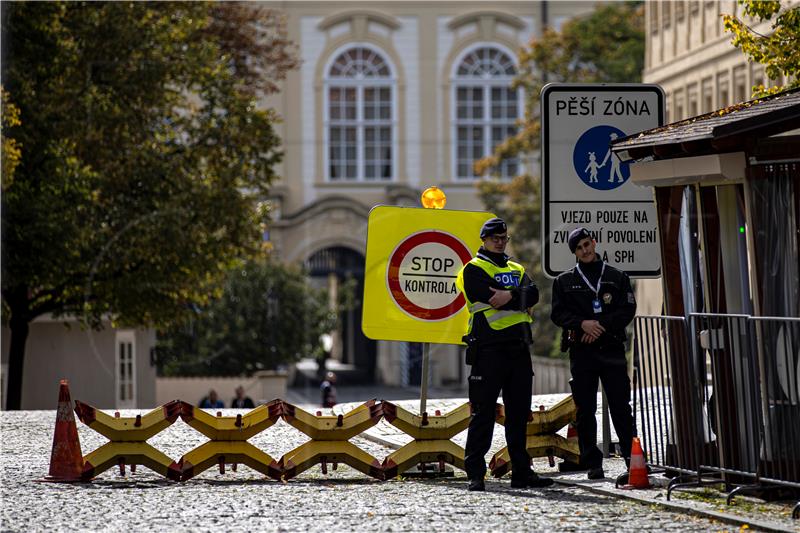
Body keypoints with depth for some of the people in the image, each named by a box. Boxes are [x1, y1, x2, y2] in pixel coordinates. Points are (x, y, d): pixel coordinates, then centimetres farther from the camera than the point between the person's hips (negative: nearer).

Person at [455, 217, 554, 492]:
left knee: (519, 412, 10)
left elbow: (532, 294, -1)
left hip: (518, 348, 6)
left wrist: (510, 296, -18)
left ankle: (521, 471, 15)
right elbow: (493, 298, -15)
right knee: (483, 412, -6)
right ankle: (475, 472, -4)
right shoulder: (474, 269, 1)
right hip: (489, 348, -6)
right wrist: (519, 297, -5)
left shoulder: (516, 270, 19)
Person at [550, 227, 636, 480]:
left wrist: (601, 325, -11)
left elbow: (628, 310, 2)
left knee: (620, 406, -4)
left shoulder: (617, 277, 10)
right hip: (581, 351, 1)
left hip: (612, 348, -1)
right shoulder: (564, 281, 11)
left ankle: (632, 457, -1)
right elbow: (558, 313, 3)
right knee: (585, 409, 0)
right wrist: (582, 324, -14)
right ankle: (592, 463, 4)